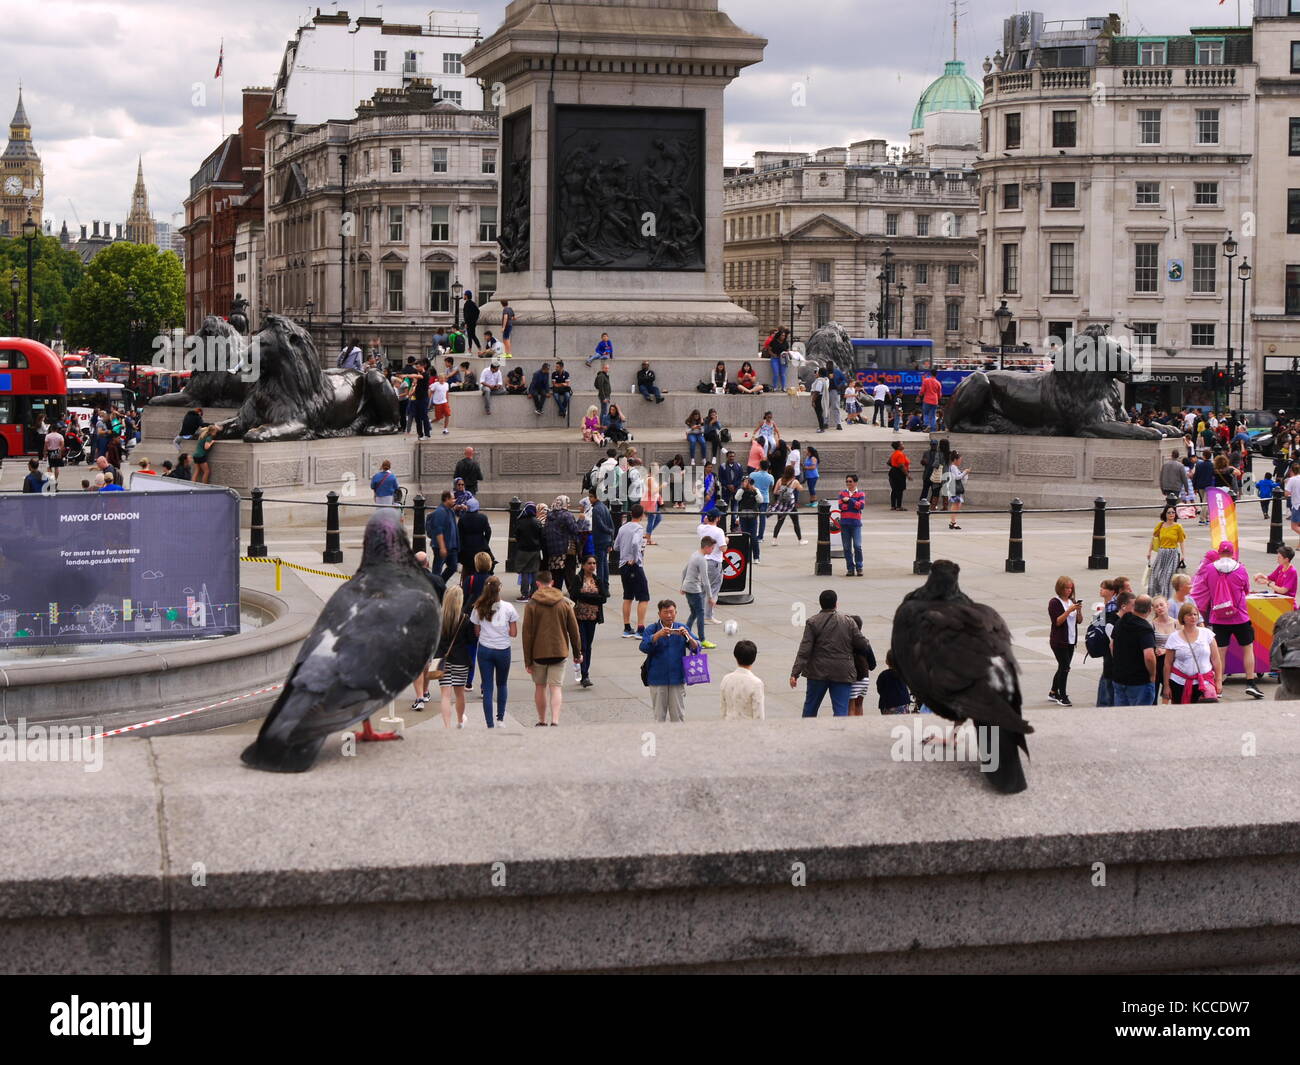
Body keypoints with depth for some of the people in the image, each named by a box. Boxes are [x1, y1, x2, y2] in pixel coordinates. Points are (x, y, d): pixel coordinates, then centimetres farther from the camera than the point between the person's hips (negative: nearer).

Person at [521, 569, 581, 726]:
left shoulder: (531, 605, -5)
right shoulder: (565, 603, 2)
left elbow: (527, 634, -5)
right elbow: (574, 630, 6)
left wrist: (527, 660, -1)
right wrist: (577, 653, 15)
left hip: (538, 653, -1)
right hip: (559, 652, 1)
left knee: (540, 687, 13)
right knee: (556, 687, 0)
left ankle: (541, 721, 21)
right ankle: (555, 720, -17)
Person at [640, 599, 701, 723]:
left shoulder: (682, 629, 3)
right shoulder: (652, 630, -2)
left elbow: (696, 648, -2)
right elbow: (644, 647, -16)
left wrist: (688, 637, -22)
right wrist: (658, 635, -28)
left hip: (678, 679, 1)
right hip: (658, 680, -1)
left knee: (679, 715, 5)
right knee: (659, 715, 8)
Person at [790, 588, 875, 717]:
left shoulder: (812, 622, -4)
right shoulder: (848, 622, 2)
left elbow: (804, 650, -10)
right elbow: (863, 644, 6)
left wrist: (795, 673, -11)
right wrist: (871, 662, 23)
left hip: (818, 672, -1)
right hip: (843, 673, 1)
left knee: (810, 707, 14)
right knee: (841, 710, -1)